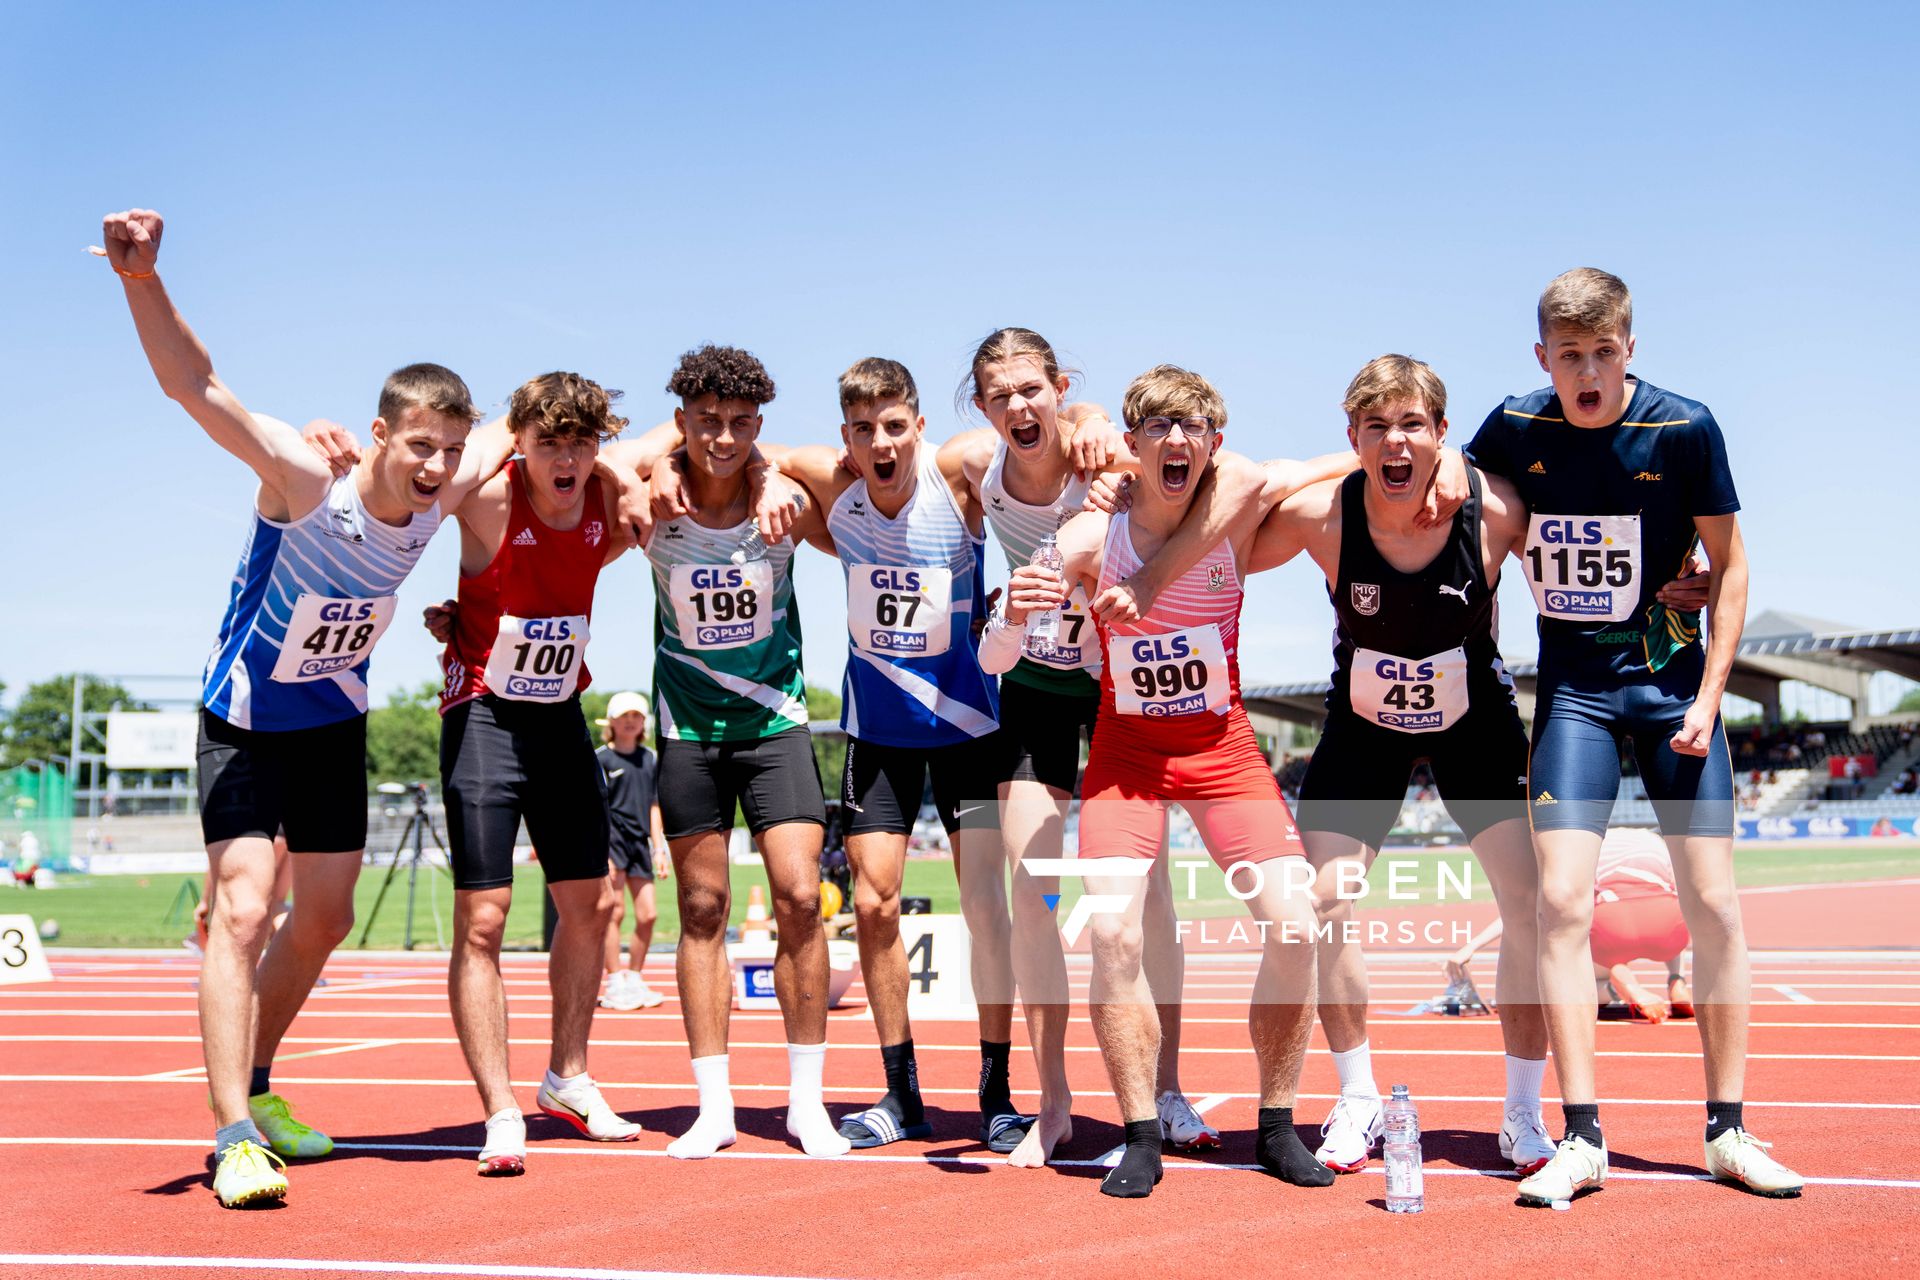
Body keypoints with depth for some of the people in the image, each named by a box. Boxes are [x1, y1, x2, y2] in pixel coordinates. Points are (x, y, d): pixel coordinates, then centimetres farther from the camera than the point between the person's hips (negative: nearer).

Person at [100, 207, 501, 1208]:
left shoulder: (444, 497, -15)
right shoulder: (305, 479, -29)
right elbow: (193, 385, -42)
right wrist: (142, 279, -56)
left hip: (336, 723, 6)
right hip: (246, 721, -5)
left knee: (324, 921, 12)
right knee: (241, 909, -17)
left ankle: (256, 1089, 33)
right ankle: (233, 1137, -14)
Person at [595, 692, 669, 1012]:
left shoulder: (650, 760, 14)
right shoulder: (601, 758, -3)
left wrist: (659, 846, 11)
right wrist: (601, 852, -14)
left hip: (639, 842, 6)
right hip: (611, 840, -5)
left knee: (648, 914, 3)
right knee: (615, 911, -5)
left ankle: (634, 980, 16)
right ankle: (615, 985, 0)